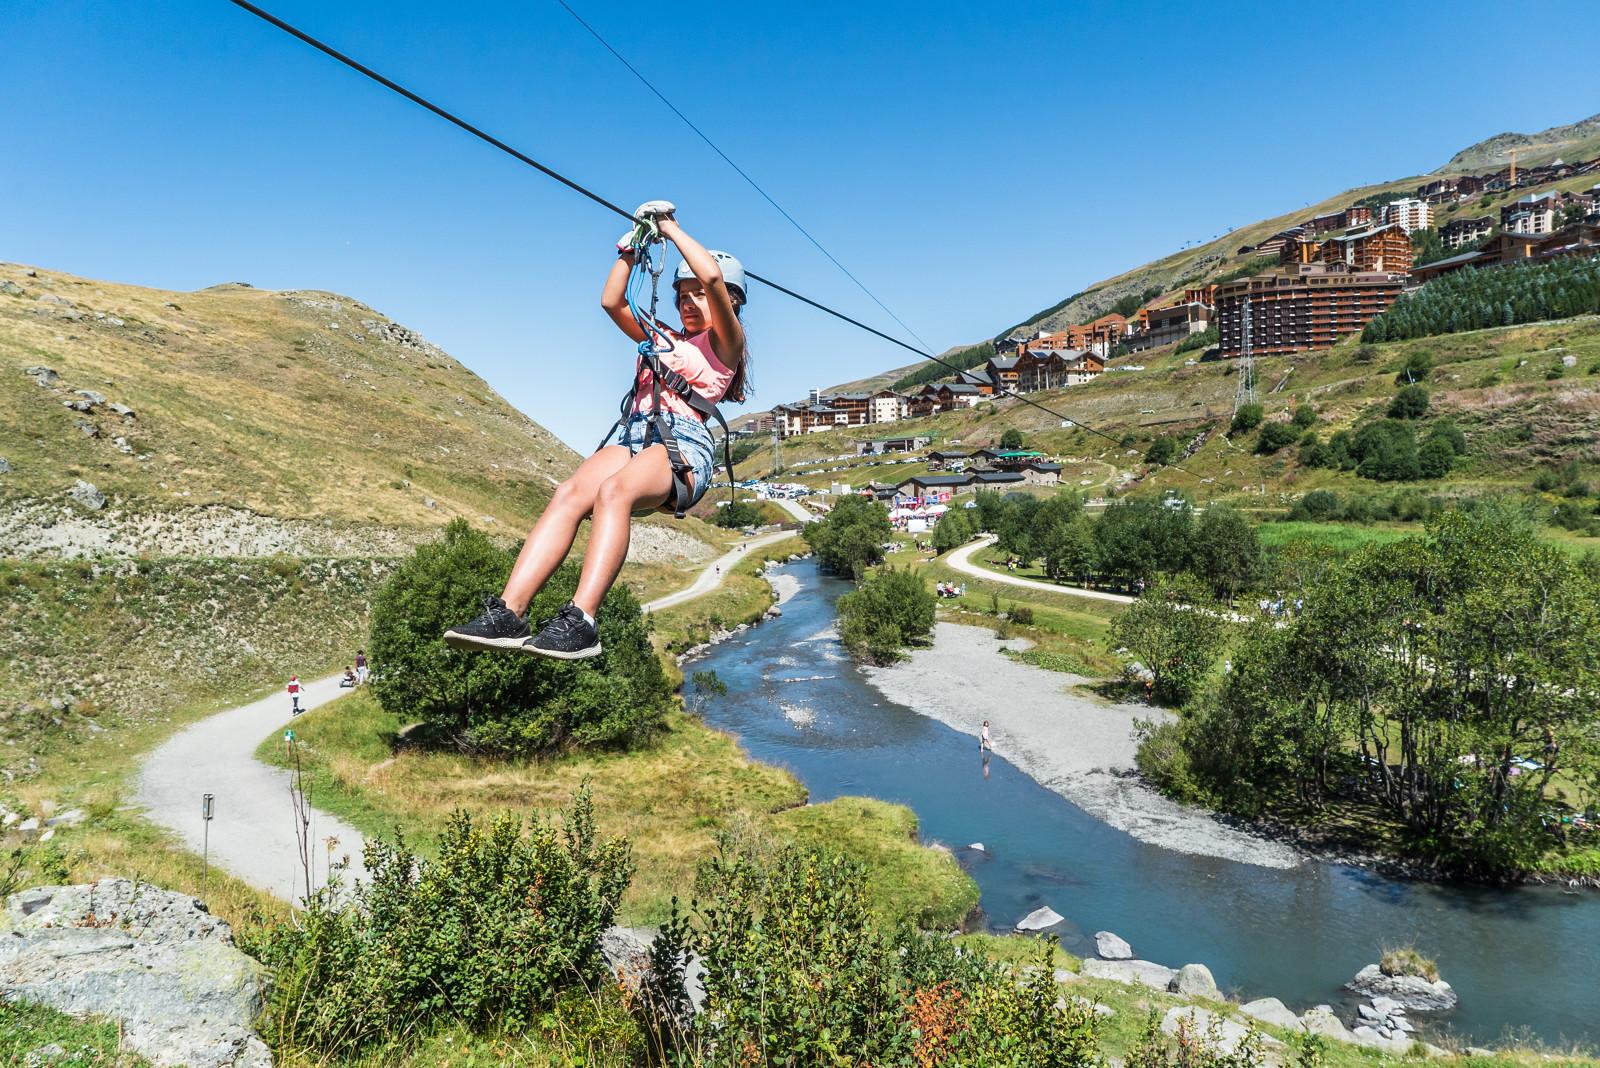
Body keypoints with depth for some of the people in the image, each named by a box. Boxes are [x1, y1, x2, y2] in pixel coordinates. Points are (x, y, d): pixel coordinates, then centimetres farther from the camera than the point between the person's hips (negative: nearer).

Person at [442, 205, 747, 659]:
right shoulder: (661, 336, 33)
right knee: (569, 494, -26)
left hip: (684, 441, -6)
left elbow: (714, 276, -4)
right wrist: (634, 244, 24)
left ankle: (580, 622, -48)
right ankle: (508, 613, -39)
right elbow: (611, 301, 26)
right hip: (635, 438, 6)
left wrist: (671, 229, 9)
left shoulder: (725, 341, 12)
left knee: (613, 490, -38)